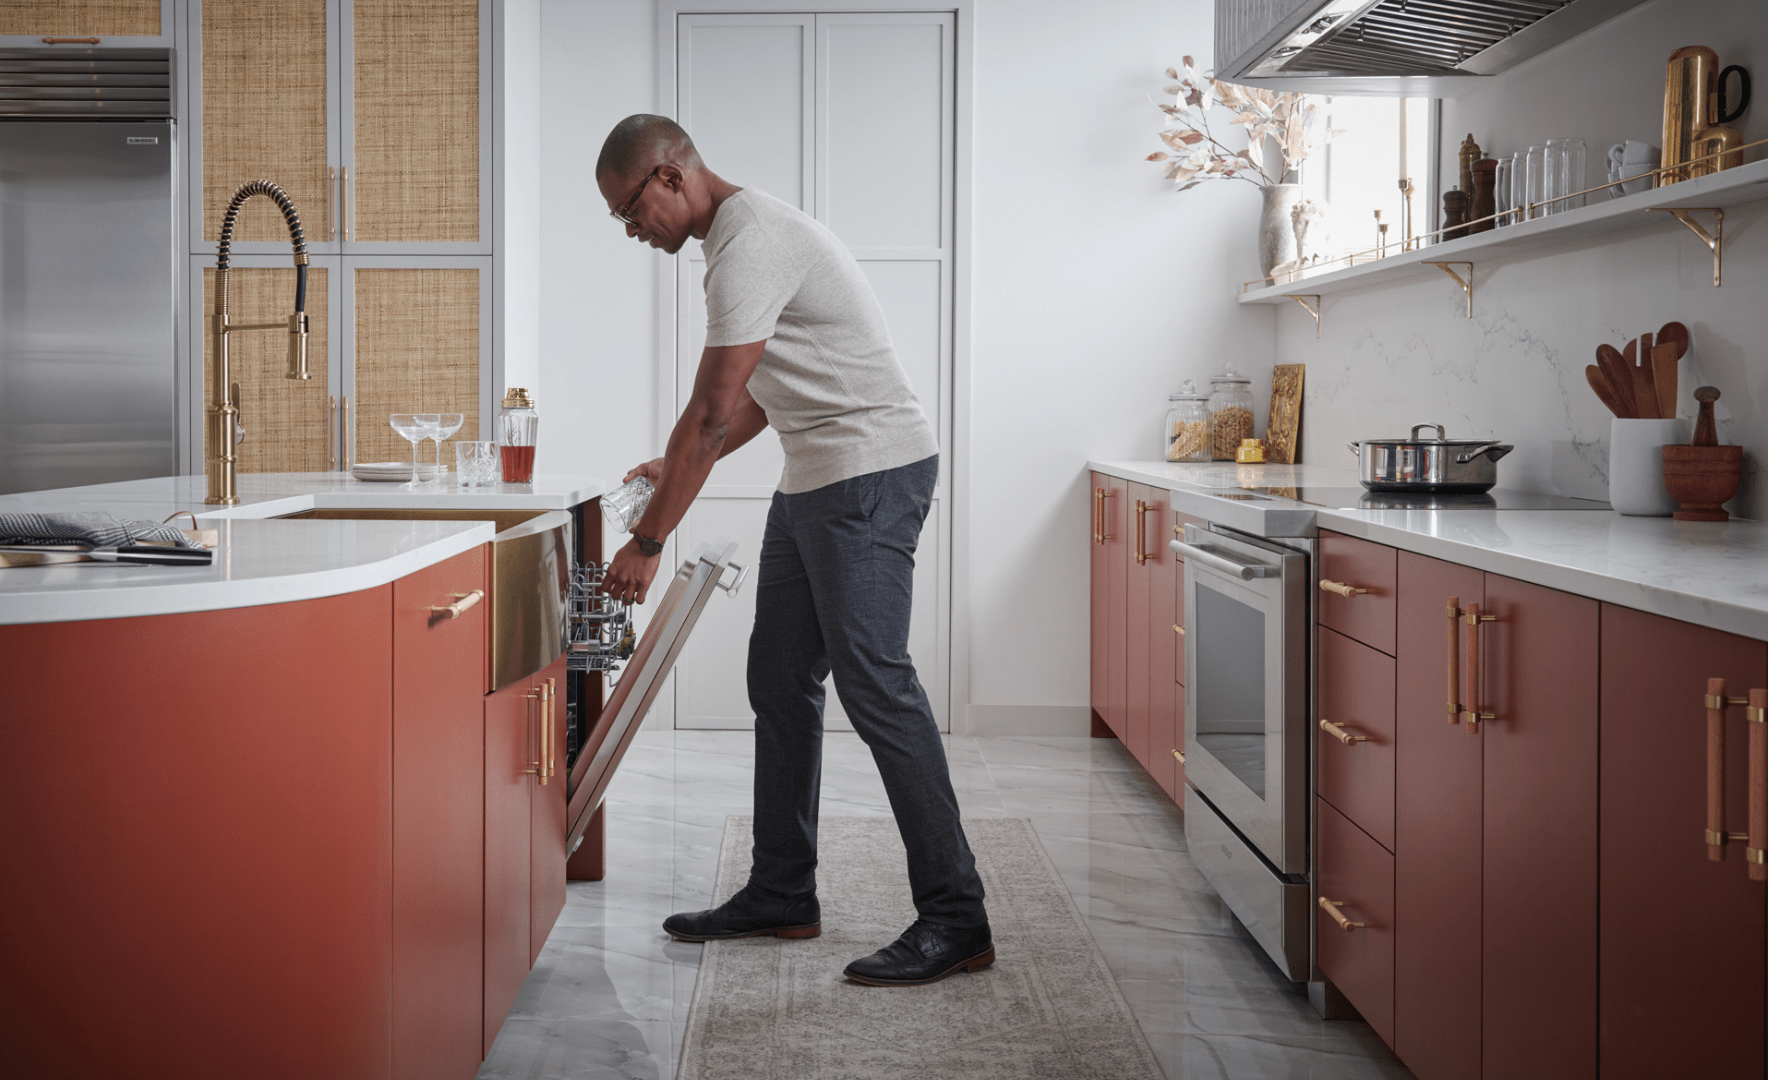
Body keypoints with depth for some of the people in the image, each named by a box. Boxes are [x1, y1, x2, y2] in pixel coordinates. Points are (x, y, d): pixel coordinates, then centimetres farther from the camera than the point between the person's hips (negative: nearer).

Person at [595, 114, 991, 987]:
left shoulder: (751, 242, -16)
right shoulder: (743, 234, 17)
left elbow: (712, 413, -21)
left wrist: (648, 541, -18)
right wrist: (680, 467, 19)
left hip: (871, 472, -11)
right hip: (814, 481, 11)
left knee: (873, 682, -13)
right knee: (780, 681, 11)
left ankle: (954, 916, -8)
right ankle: (781, 895, 19)